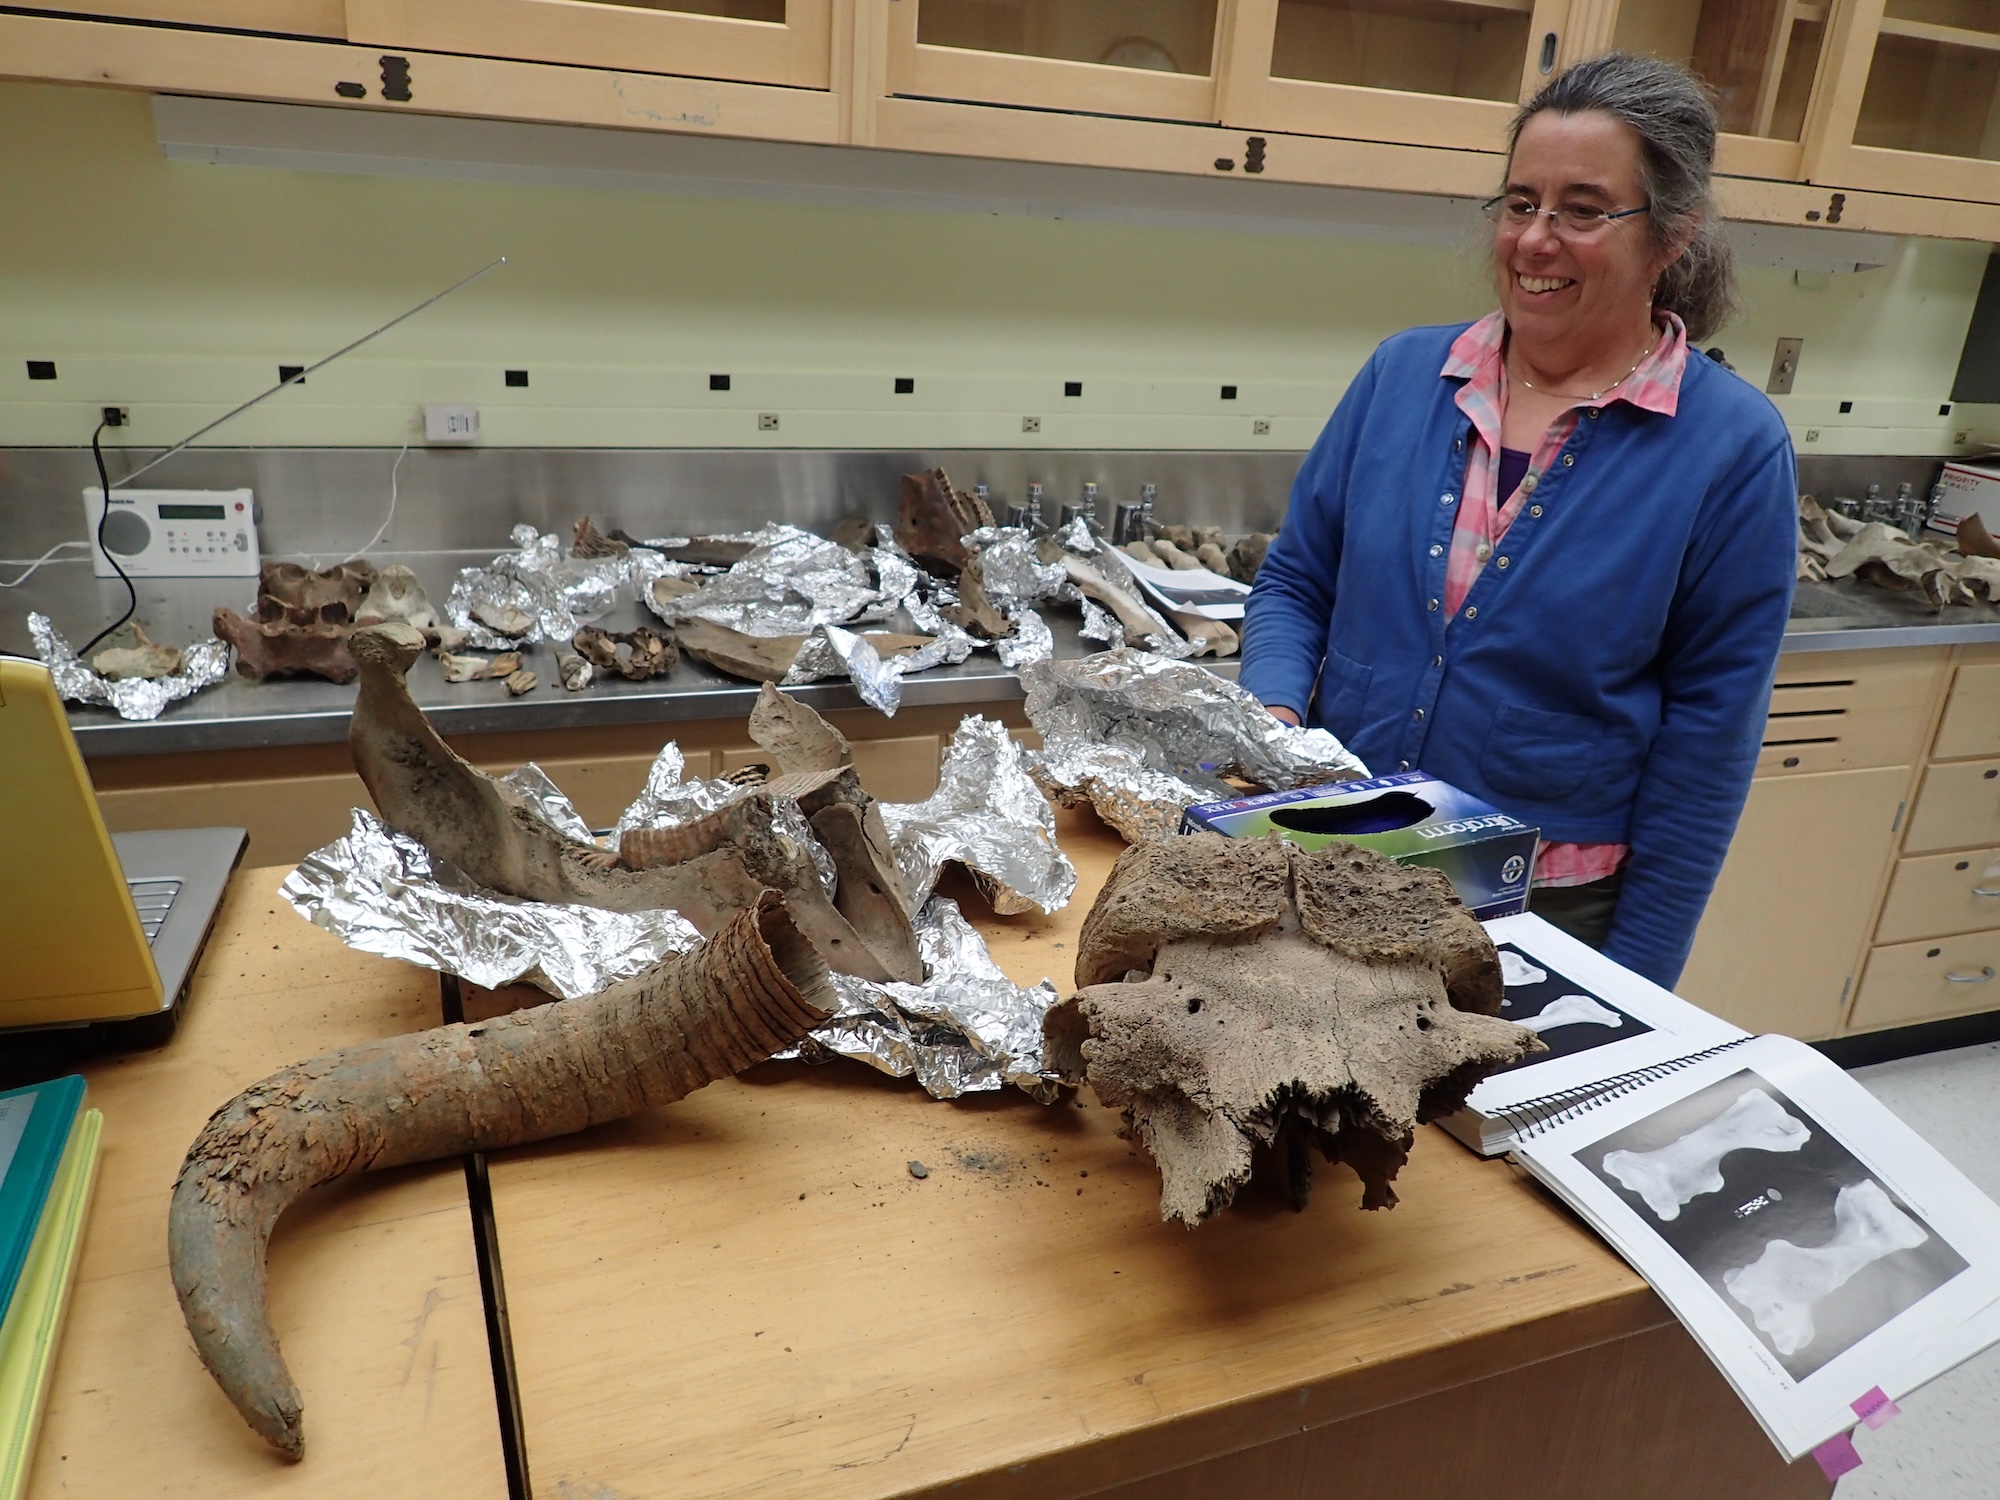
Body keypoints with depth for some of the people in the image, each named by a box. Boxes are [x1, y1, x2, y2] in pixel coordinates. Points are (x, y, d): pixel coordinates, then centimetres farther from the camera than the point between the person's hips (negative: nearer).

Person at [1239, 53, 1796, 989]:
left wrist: (1630, 992, -7)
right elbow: (1296, 578, 6)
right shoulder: (1405, 372, -1)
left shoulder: (1731, 448, -10)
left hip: (1552, 913, -3)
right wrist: (1275, 714, -13)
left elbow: (1708, 738, -8)